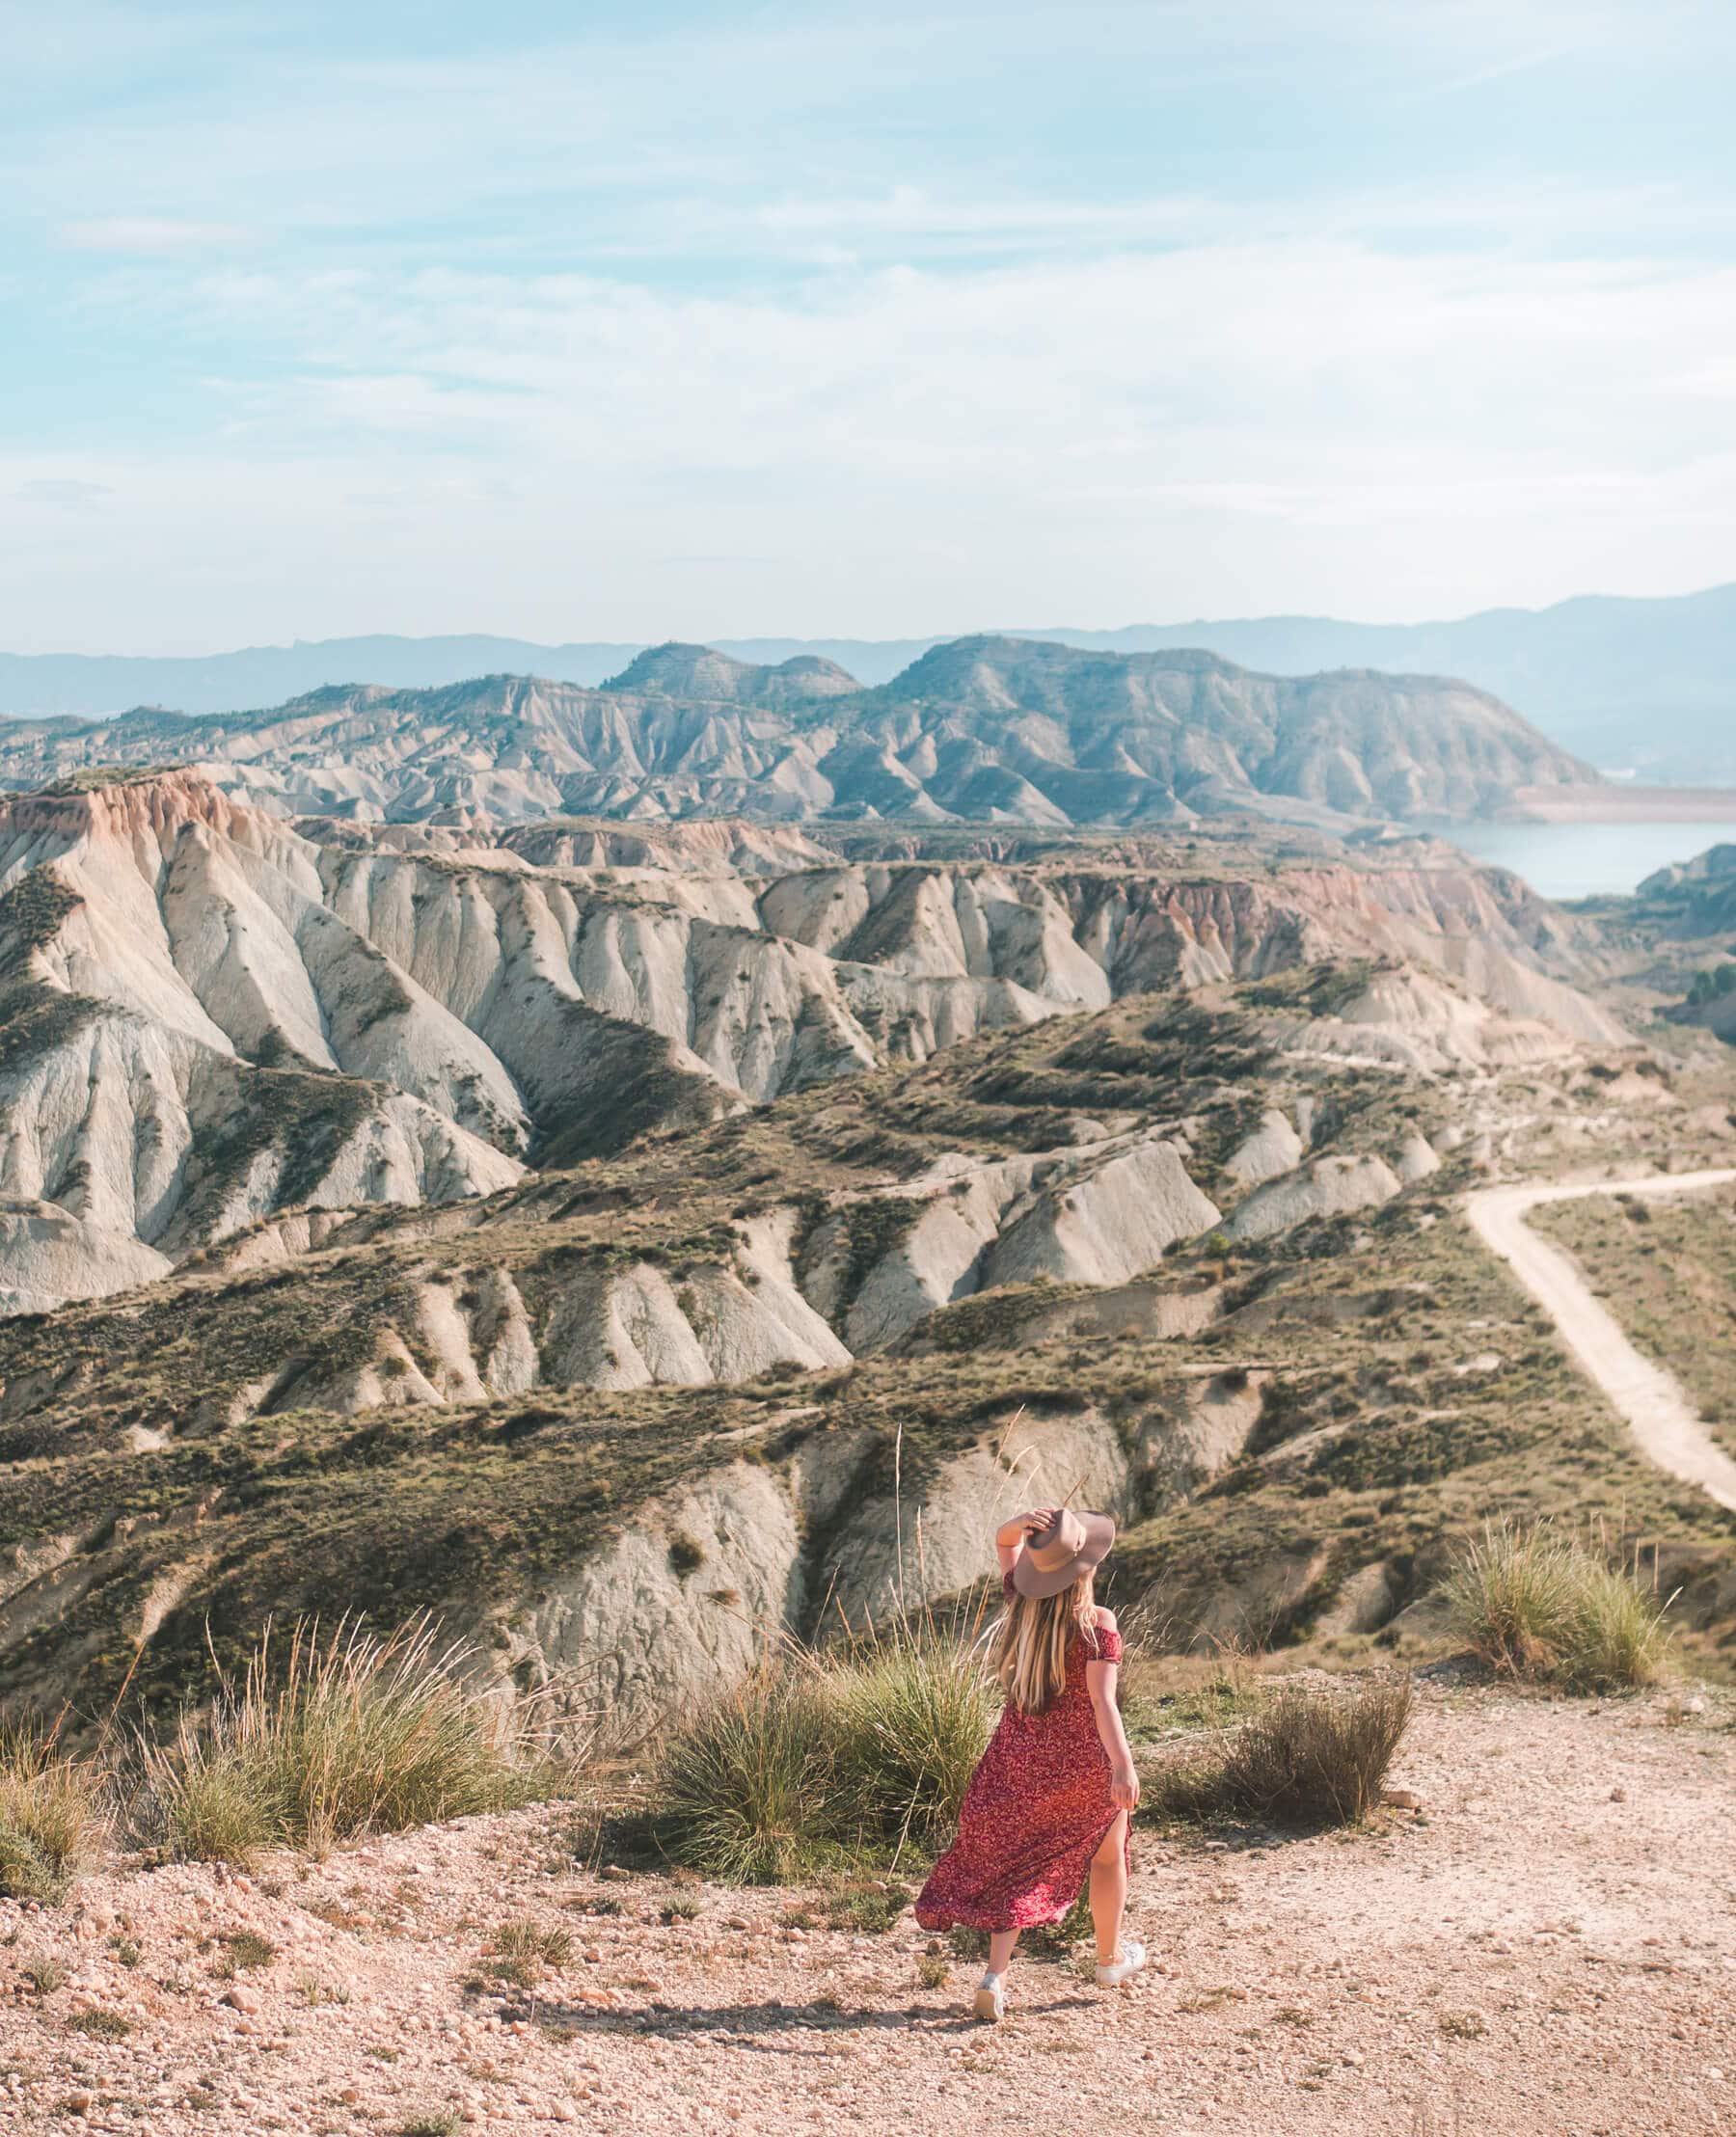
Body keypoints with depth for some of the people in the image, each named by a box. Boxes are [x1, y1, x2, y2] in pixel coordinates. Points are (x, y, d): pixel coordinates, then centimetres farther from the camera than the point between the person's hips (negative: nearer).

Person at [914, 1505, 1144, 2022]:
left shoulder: (1022, 1602, -4)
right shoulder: (1096, 1623, -20)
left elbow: (1003, 1541, 13)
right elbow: (1101, 1699, -30)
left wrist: (1023, 1523, -9)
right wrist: (1123, 1765, -37)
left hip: (1018, 1755, 4)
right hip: (1084, 1758, -4)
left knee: (1019, 1863, 10)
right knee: (1107, 1853, 22)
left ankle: (995, 1976, -7)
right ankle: (1110, 1959, 40)